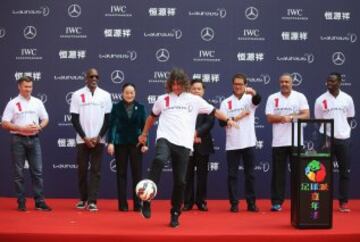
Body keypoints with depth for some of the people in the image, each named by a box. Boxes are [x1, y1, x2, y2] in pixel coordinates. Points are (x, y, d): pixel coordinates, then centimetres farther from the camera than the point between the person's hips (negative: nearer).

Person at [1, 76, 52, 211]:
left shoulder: (37, 102, 10)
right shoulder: (13, 103, -2)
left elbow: (45, 119, 14)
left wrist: (39, 127, -8)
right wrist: (22, 128, -16)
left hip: (34, 139, 3)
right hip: (18, 139, -3)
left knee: (37, 171, 1)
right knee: (19, 172, 2)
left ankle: (40, 202, 4)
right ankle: (21, 202, 8)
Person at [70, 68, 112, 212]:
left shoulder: (105, 95, 4)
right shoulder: (77, 95, 1)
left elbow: (108, 118, 3)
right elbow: (74, 119, -1)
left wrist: (98, 137, -6)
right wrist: (85, 137, -7)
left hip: (98, 139, 0)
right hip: (82, 140, 0)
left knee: (96, 171, -2)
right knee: (82, 170, 5)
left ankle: (92, 201, -1)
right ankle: (83, 199, 18)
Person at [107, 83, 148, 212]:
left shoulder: (140, 107, 3)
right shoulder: (116, 107, 1)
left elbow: (144, 126, 4)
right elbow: (112, 125, -2)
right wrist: (110, 142, -10)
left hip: (136, 143, 1)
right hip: (120, 143, 0)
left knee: (137, 173, 2)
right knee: (121, 174, 5)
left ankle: (138, 204, 8)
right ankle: (122, 204, 10)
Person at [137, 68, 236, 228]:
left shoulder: (194, 100, 11)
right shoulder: (162, 99, 13)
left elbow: (213, 111, 15)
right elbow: (152, 117, 28)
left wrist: (227, 120, 1)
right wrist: (144, 134, 33)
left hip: (183, 144, 1)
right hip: (165, 139, -1)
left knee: (180, 181, 0)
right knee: (159, 160, -34)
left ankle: (175, 214, 16)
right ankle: (147, 200, -30)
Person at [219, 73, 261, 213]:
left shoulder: (250, 99, 4)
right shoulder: (226, 102, 5)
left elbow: (258, 100, -21)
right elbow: (222, 122, -3)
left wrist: (253, 92, -42)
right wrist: (237, 117, -11)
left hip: (249, 143, 0)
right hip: (232, 145, 0)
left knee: (250, 174, 7)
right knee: (232, 175, 3)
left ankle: (251, 203, 14)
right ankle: (234, 203, 9)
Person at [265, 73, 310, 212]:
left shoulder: (300, 97, 5)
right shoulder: (272, 98, 5)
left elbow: (306, 115, -5)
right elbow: (270, 118, -3)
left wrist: (290, 117, -17)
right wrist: (284, 118, -16)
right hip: (279, 142, 0)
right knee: (278, 173, 3)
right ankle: (277, 202, 8)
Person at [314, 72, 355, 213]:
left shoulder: (347, 99, 4)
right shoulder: (320, 100, -1)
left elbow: (350, 118, 11)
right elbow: (318, 120, 5)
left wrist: (342, 129, 1)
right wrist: (325, 134, -3)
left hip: (344, 139, 2)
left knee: (345, 172, 5)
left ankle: (343, 202, 12)